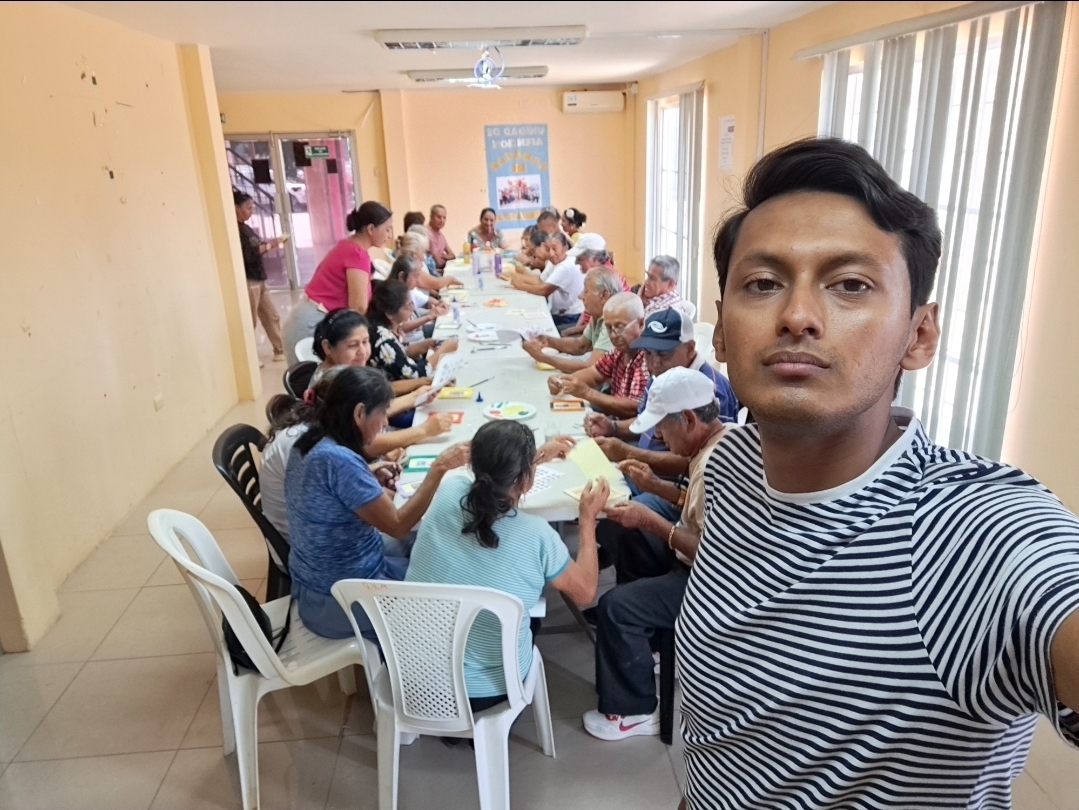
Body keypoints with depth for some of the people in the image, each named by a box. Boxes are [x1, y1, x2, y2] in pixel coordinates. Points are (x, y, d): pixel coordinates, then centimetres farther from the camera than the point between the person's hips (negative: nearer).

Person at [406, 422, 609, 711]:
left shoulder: (448, 491, -15)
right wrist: (588, 518, 1)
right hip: (483, 691, -3)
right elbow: (584, 591, -5)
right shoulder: (536, 535, -25)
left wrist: (539, 456, 20)